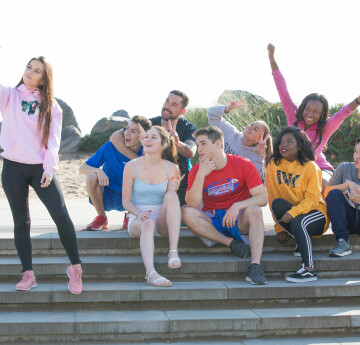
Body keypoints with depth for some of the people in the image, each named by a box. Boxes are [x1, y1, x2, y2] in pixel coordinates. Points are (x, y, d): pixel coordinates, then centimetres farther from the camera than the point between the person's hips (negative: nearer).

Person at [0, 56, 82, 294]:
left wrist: (49, 168, -10)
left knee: (61, 216, -12)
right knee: (21, 221, 4)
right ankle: (28, 274, 9)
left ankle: (76, 267, 1)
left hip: (40, 168, 0)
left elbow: (53, 140, 1)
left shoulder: (51, 106, 7)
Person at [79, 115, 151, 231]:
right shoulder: (110, 147, -12)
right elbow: (82, 168, -9)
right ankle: (101, 218, -7)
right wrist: (98, 171, -32)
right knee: (91, 177, -29)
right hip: (105, 198, -1)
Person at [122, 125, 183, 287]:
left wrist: (173, 190, -16)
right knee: (147, 224, -38)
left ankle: (173, 251, -39)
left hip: (162, 221, 2)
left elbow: (171, 200, 6)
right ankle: (151, 273, -55)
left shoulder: (171, 168, 3)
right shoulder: (132, 166, 0)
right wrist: (139, 213, -19)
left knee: (171, 196, -29)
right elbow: (126, 201, 1)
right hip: (138, 220, -1)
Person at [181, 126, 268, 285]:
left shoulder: (243, 165, -8)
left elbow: (262, 198, -14)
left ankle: (255, 265, -42)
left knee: (254, 210, -33)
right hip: (211, 221, 2)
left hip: (239, 219, -2)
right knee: (187, 213, -26)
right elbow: (192, 204, -15)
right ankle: (232, 243, -23)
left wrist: (237, 206, -30)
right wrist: (201, 175, -24)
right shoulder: (197, 170, -4)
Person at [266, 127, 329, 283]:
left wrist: (293, 213, -31)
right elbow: (272, 197, 2)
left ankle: (309, 270, -33)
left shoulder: (310, 167, -8)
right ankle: (302, 242, -22)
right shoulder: (273, 165, 1)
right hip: (288, 217, 3)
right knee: (278, 204, -28)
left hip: (315, 213, -3)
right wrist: (279, 227, -4)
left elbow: (312, 200, -14)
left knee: (297, 222, -35)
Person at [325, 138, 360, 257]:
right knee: (334, 194, -22)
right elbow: (327, 192, -3)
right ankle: (343, 242, -26)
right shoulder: (344, 168, -1)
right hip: (347, 221, 3)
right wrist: (348, 184, -17)